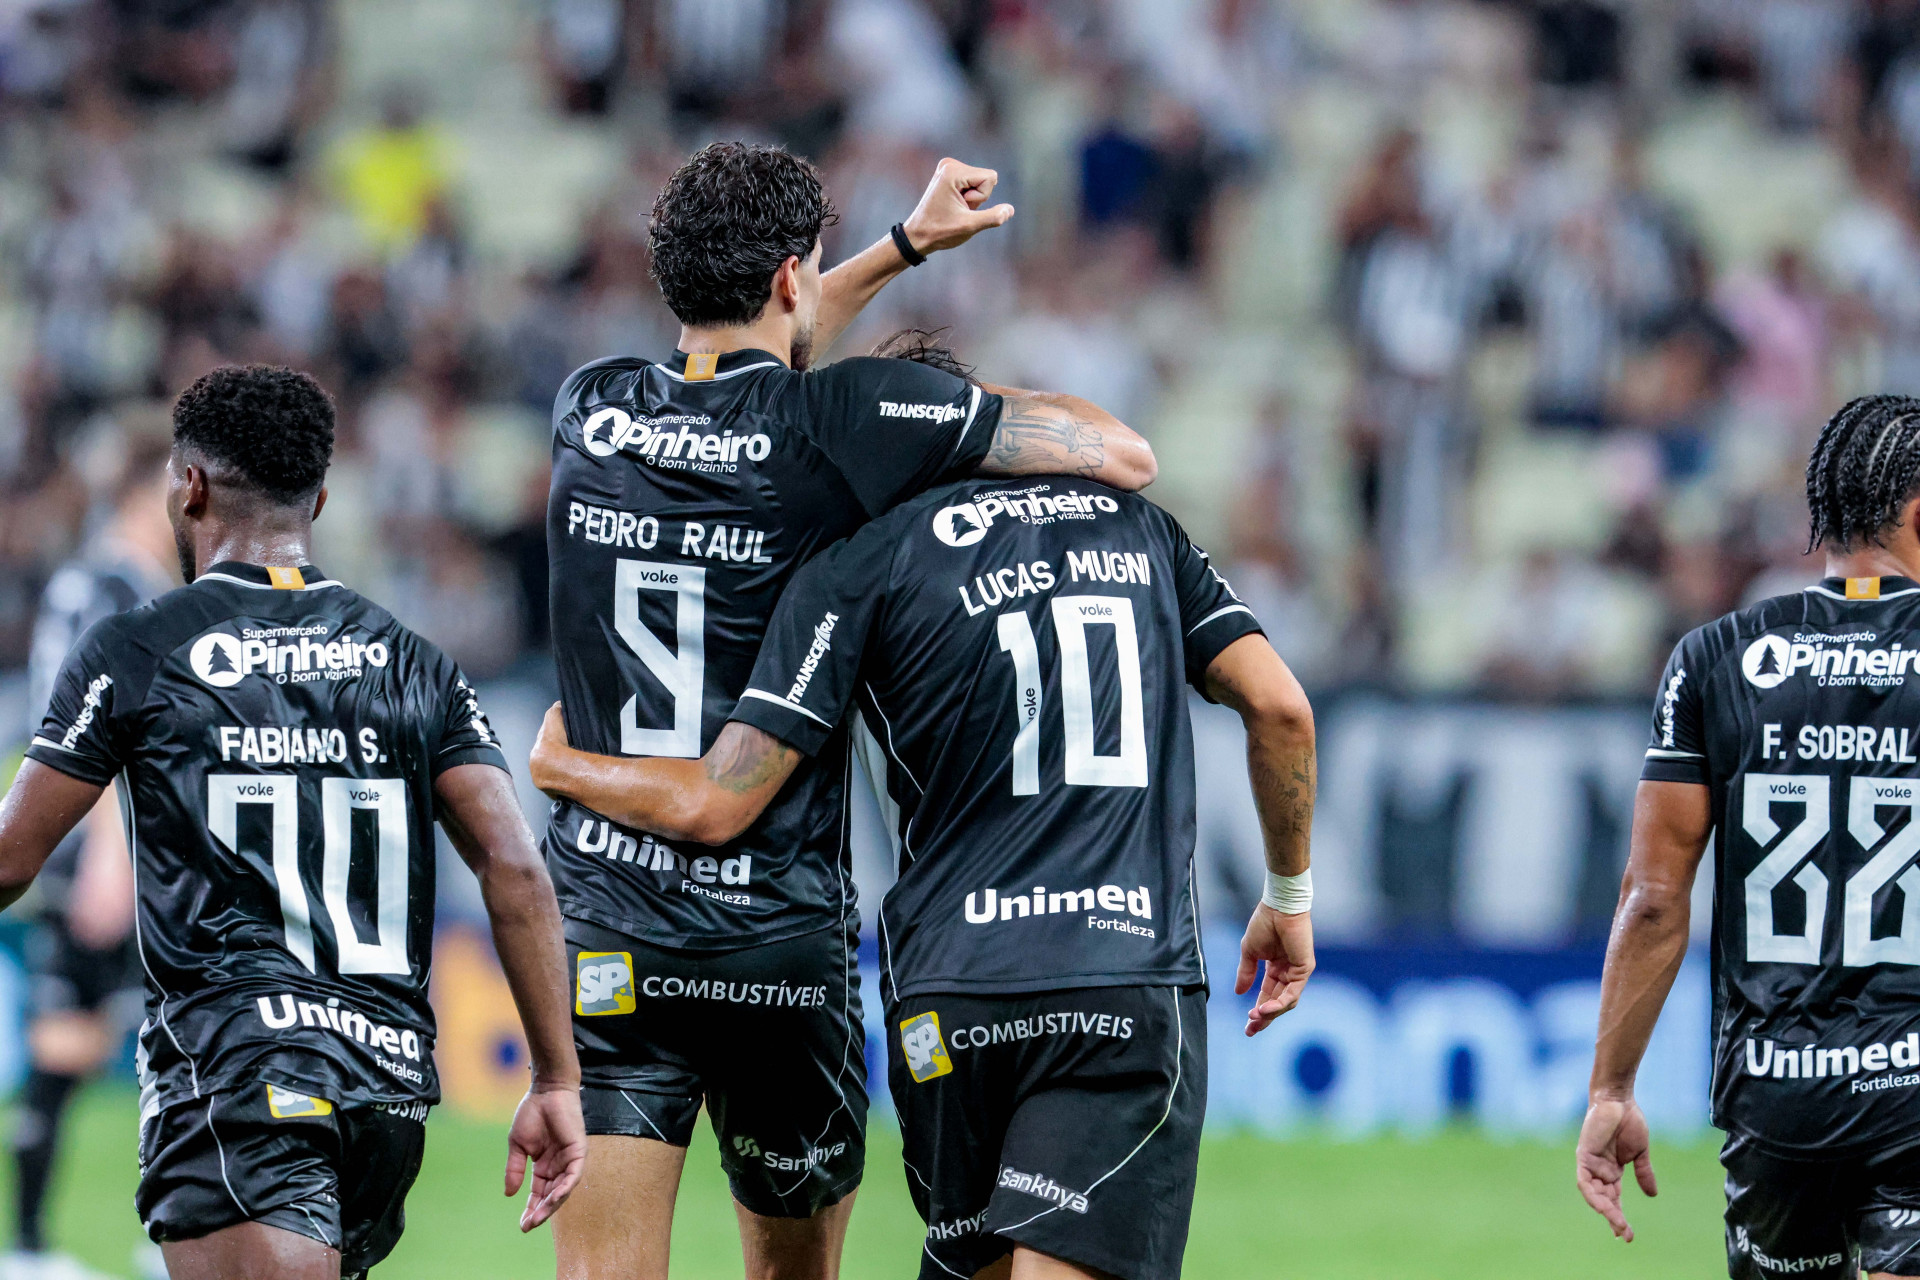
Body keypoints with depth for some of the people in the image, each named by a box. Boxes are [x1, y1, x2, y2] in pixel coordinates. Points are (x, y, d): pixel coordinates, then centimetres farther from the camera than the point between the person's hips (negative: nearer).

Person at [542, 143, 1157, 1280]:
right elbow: (1123, 456, -8)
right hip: (783, 936, -2)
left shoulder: (591, 411, 4)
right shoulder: (843, 418, -9)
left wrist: (906, 245, 33)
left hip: (605, 931, 2)